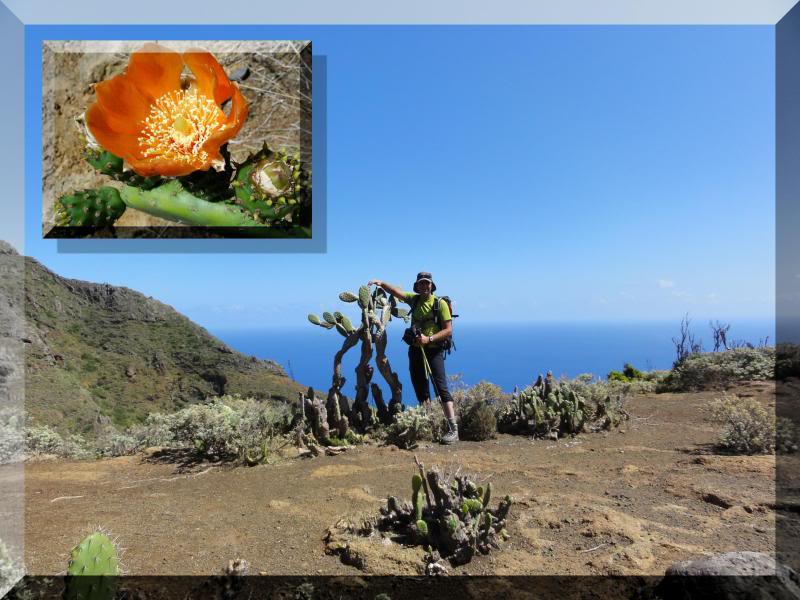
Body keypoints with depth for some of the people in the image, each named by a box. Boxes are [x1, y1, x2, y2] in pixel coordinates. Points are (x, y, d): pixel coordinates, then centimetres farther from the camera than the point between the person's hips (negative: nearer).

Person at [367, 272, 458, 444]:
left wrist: (429, 339, -21)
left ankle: (453, 429, -15)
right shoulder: (414, 299, 8)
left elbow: (448, 331, -10)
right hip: (415, 350, 6)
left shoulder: (440, 304, -7)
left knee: (441, 387, -14)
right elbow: (396, 291, -2)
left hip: (434, 351, -6)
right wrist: (381, 283, -20)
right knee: (421, 390, 11)